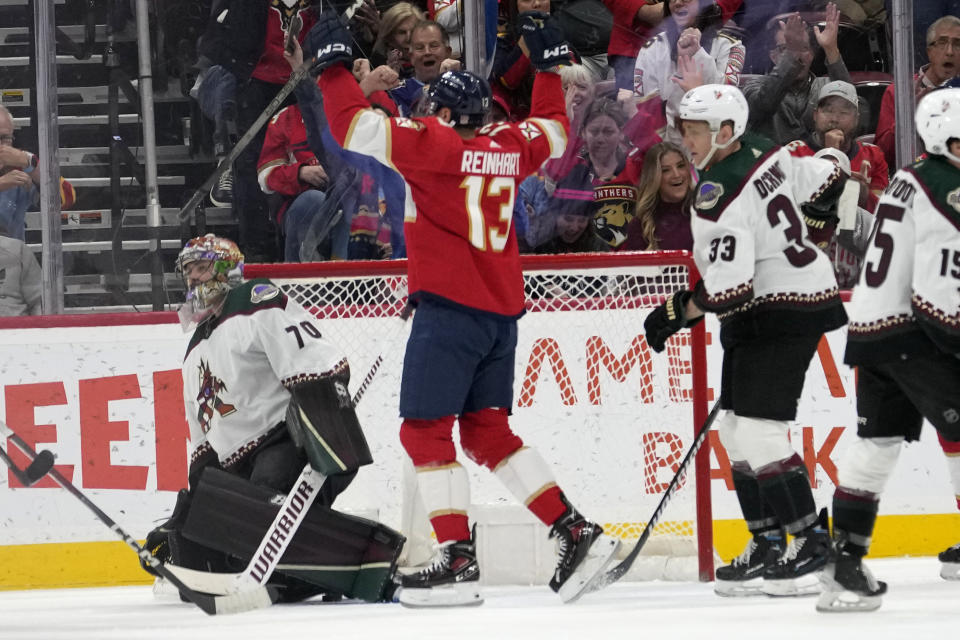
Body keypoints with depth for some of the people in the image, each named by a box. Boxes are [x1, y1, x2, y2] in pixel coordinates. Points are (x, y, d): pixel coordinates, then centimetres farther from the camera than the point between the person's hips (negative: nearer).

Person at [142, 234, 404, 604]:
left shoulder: (256, 302, -2)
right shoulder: (196, 352, 27)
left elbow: (317, 363, -17)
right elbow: (204, 442, 31)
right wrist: (185, 511, 22)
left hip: (290, 440, -9)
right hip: (241, 467, 9)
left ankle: (382, 556, -40)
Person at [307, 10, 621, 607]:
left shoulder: (434, 142, -9)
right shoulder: (510, 144, 10)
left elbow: (356, 126, -14)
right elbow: (555, 129, 31)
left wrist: (334, 64, -3)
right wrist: (549, 63, 39)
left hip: (449, 306, -7)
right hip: (502, 310, 7)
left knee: (425, 430, -2)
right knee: (487, 430, 14)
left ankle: (459, 561, -9)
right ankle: (577, 532, 6)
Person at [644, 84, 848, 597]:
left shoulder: (720, 197, -23)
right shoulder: (766, 154, 4)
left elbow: (728, 289, -27)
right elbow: (825, 183, 19)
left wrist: (677, 313, -12)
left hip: (782, 312, -11)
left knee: (758, 429, -14)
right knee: (737, 430, 12)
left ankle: (813, 544, -12)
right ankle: (768, 546, 15)